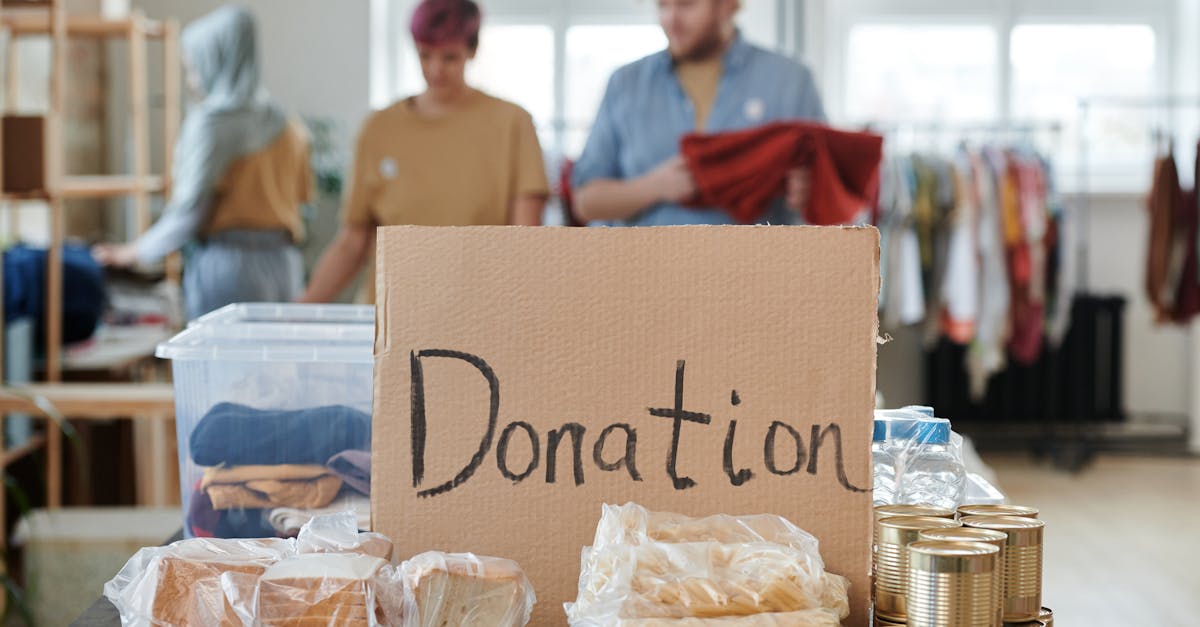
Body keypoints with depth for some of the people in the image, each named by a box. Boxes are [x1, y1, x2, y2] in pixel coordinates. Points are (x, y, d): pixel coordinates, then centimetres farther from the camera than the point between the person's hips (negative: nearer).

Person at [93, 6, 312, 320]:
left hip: (227, 263, -6)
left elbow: (189, 208, -13)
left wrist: (138, 251, -2)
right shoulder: (281, 121, 10)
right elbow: (302, 193, 14)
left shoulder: (210, 120, -9)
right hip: (284, 266, 6)